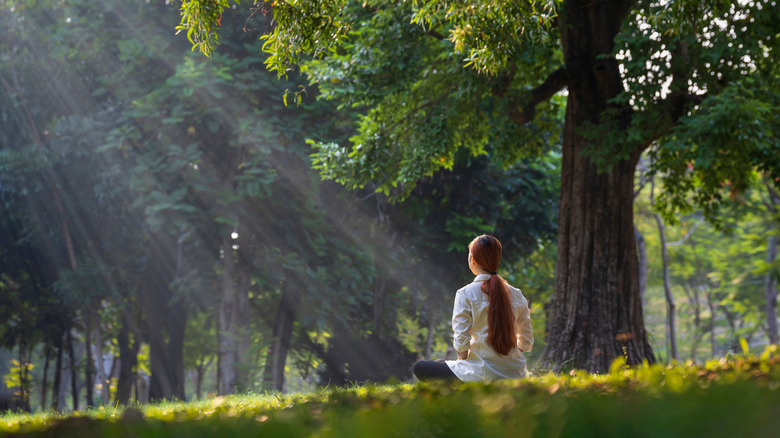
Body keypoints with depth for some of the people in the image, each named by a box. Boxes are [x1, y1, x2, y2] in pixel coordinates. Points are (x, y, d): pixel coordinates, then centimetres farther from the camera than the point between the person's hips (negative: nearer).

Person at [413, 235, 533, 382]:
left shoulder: (465, 294, -10)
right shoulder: (517, 295, 3)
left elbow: (461, 342, -14)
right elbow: (527, 343, 8)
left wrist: (463, 359, 6)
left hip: (483, 375, -6)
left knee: (419, 368, 10)